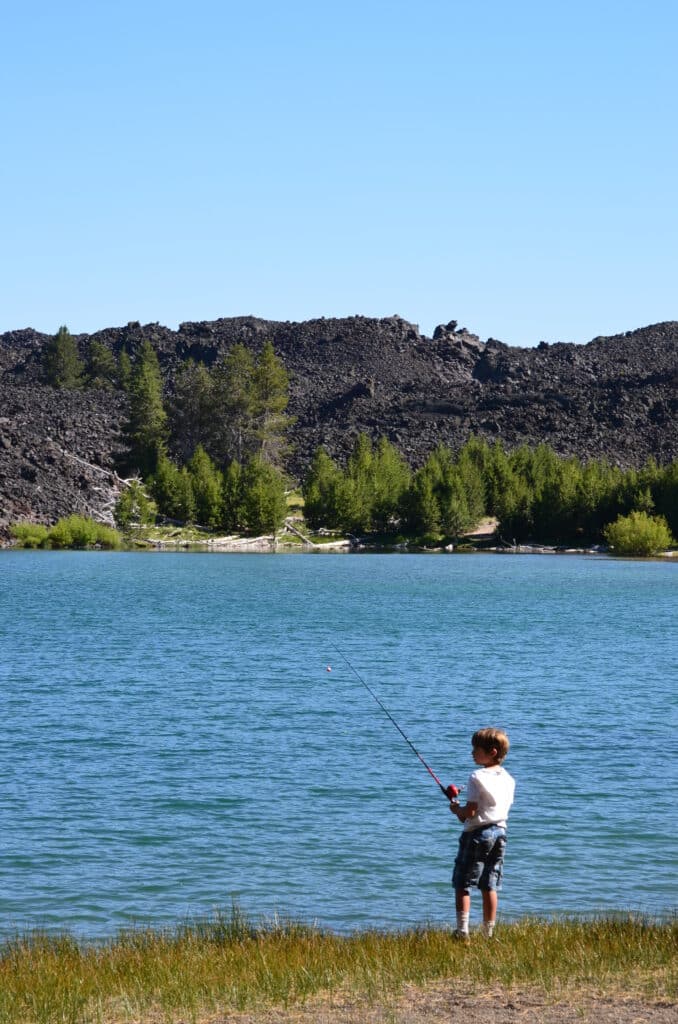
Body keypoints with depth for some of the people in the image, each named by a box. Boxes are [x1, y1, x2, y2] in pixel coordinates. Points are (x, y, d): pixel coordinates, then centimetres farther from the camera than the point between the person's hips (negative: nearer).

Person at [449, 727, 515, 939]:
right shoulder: (508, 779, 8)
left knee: (462, 884, -1)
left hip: (477, 834, -7)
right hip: (499, 832, 7)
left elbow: (470, 812, -18)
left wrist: (456, 809, 4)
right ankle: (489, 932, 11)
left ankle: (462, 930, -8)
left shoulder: (477, 777, -14)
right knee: (490, 886, 10)